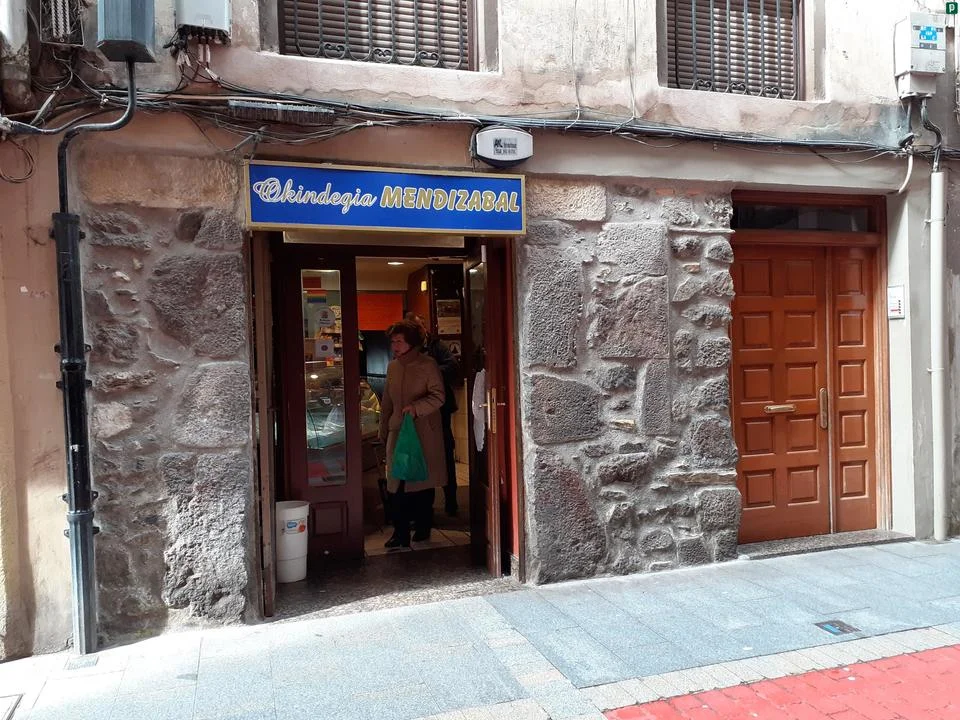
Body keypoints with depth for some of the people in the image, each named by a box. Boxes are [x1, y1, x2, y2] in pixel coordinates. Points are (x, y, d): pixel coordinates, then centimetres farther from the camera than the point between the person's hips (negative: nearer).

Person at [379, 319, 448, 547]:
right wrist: (383, 430, 18)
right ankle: (400, 534, 2)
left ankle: (423, 528, 20)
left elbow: (438, 397, -9)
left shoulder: (428, 365, -5)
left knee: (424, 481, 6)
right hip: (398, 432, 4)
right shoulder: (392, 367, 12)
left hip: (424, 432, -4)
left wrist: (416, 407, -24)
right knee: (397, 484, -3)